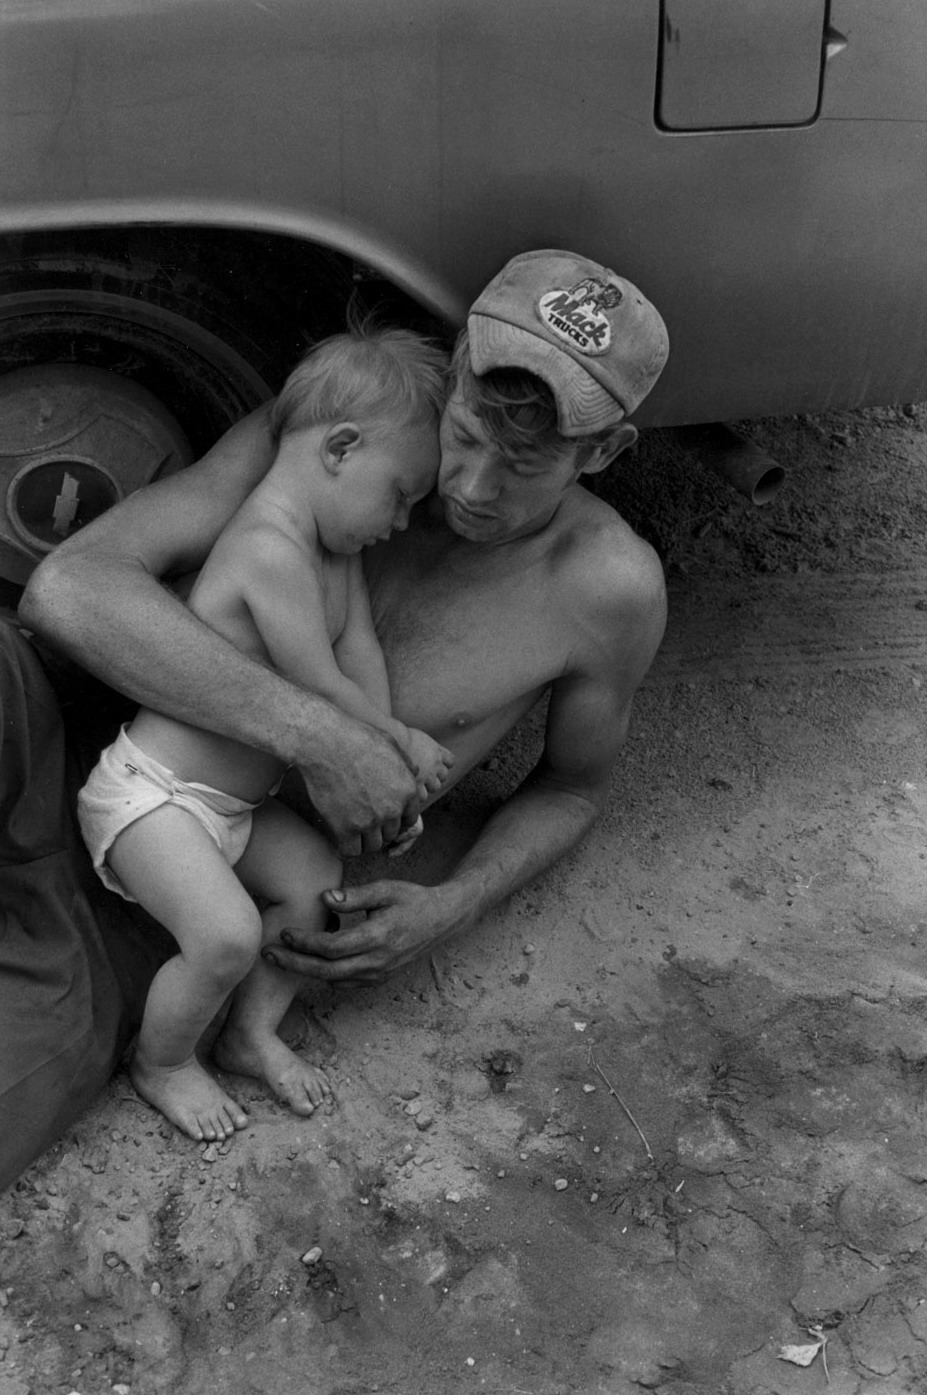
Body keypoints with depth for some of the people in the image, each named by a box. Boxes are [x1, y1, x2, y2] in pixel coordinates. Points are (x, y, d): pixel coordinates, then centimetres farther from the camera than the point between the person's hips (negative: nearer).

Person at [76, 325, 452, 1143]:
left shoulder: (336, 547, 5)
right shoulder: (271, 551, -27)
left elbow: (361, 652, 0)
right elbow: (322, 690, -23)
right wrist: (404, 744, -7)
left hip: (236, 803, 10)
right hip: (150, 793, -10)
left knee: (324, 884, 2)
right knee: (228, 935, -22)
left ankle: (251, 1034, 20)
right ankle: (161, 1064, 7)